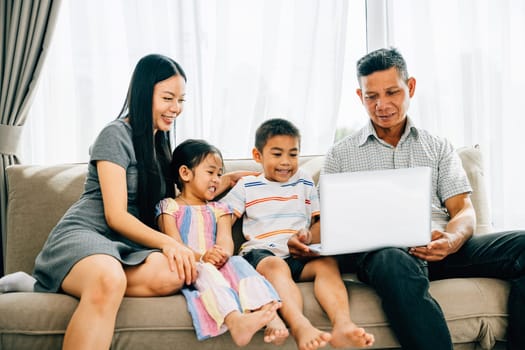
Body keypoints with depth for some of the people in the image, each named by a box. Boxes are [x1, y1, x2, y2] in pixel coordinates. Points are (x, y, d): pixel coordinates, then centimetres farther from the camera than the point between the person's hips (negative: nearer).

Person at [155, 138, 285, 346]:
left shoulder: (219, 210, 23)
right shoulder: (170, 207, 11)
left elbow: (225, 239, 3)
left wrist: (223, 255, -23)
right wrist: (201, 257, -25)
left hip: (219, 265, 4)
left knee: (239, 263, -28)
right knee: (205, 271, -35)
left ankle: (269, 317, -50)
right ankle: (235, 321, -62)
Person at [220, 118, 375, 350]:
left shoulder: (305, 183, 22)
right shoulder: (246, 187, 15)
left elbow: (319, 221, 20)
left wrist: (310, 235, -4)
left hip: (300, 254, 3)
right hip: (261, 253, -2)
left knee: (327, 262, -31)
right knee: (276, 266, -38)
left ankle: (342, 326, -54)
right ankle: (301, 327, -62)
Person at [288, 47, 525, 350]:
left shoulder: (439, 148, 21)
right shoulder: (340, 154, 18)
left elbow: (464, 211, 11)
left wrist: (451, 240, -14)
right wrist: (307, 242, -13)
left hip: (437, 249, 3)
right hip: (377, 251, -2)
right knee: (395, 263, -41)